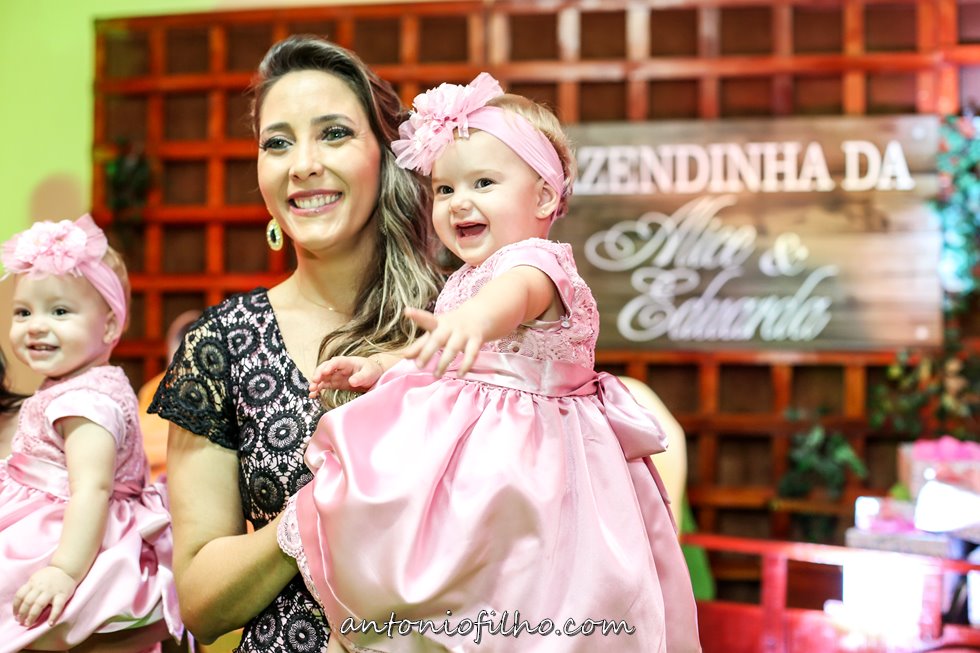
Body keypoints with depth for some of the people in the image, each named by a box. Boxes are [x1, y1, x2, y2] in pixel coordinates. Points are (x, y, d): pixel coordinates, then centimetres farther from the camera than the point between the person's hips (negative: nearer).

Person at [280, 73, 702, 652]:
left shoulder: (536, 261, -17)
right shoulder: (466, 280, 13)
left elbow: (516, 294, -43)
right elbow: (434, 357, 30)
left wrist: (475, 316, -64)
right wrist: (378, 366, 16)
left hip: (514, 461, -9)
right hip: (468, 445, 9)